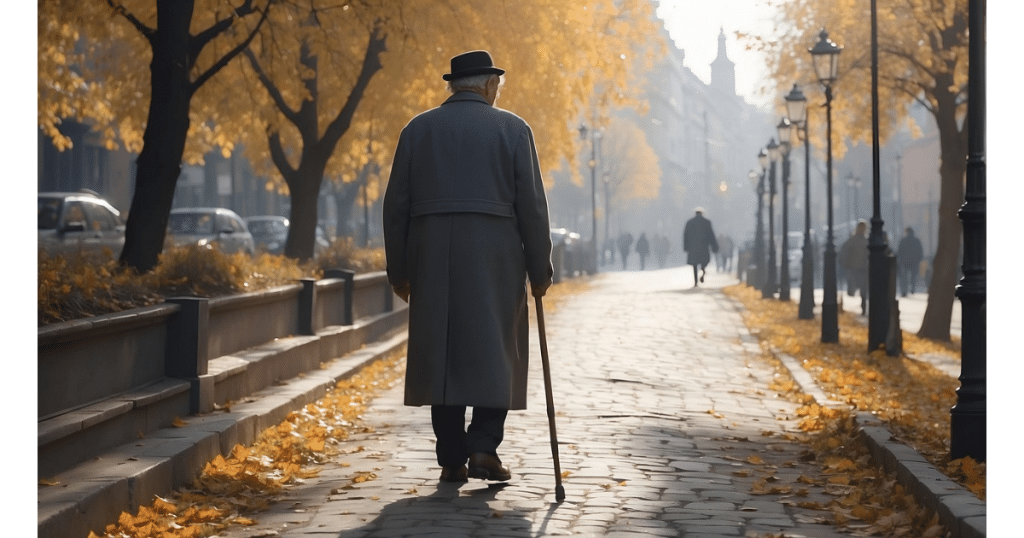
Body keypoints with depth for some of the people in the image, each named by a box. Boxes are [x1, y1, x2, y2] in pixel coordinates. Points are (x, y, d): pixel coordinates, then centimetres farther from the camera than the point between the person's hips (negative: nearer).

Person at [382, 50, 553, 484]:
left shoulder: (418, 129, 9)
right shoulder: (512, 128, 3)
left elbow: (396, 205, 8)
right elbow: (532, 204, -1)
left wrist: (399, 271, 14)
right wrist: (539, 270, 5)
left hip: (432, 257, 2)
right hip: (495, 257, -2)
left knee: (441, 351, 6)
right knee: (495, 351, 6)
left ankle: (451, 460, 6)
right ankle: (483, 446, -6)